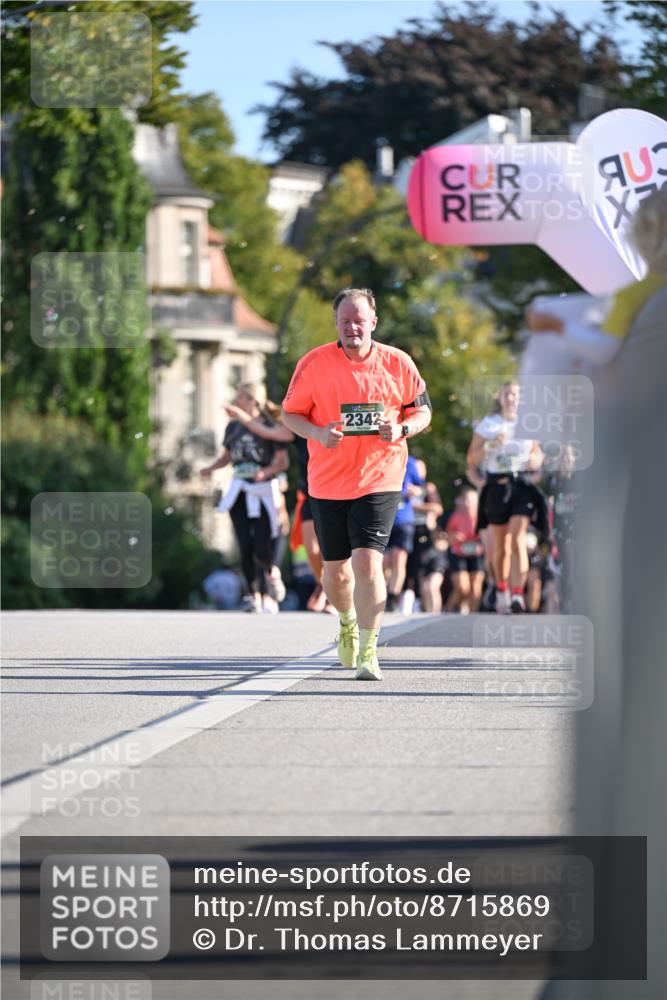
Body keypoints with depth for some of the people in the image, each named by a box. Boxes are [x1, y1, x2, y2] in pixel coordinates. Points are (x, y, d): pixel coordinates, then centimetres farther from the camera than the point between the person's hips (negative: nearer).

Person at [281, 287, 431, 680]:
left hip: (380, 481, -2)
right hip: (328, 482, 2)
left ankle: (368, 652, -12)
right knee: (335, 569, 11)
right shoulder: (314, 363, -3)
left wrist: (401, 429, -12)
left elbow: (422, 409, 10)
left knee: (367, 561, -17)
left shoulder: (398, 363, -1)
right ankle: (348, 622, 44)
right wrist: (318, 433, -16)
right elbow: (291, 412, 4)